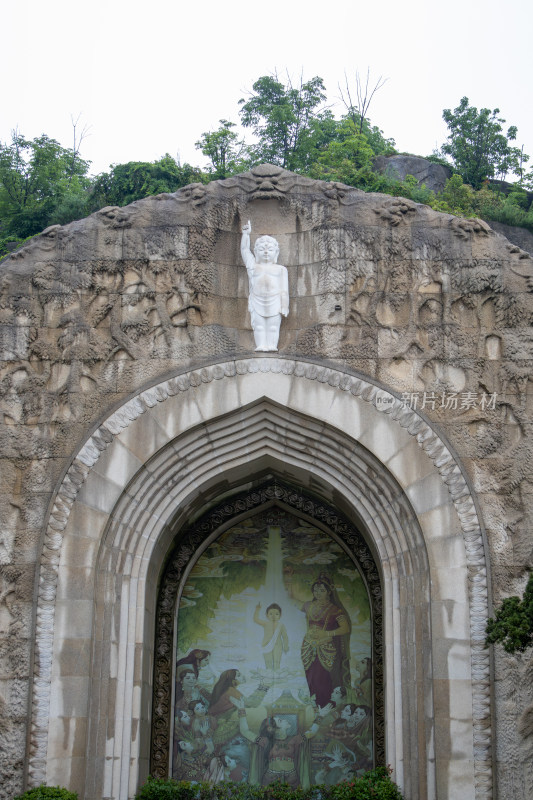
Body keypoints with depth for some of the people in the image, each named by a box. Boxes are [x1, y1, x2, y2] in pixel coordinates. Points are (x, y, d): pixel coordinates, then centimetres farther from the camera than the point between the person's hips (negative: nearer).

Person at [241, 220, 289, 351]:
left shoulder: (280, 269, 11)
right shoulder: (253, 266, 15)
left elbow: (284, 289, 6)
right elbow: (244, 250, 12)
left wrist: (284, 306, -2)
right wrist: (246, 234, 4)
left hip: (274, 304, -1)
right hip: (257, 303, 1)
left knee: (273, 328, -1)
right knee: (259, 327, -1)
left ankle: (272, 347, -3)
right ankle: (261, 347, -2)